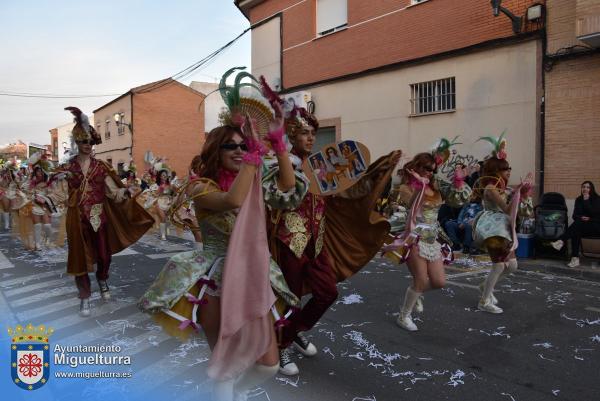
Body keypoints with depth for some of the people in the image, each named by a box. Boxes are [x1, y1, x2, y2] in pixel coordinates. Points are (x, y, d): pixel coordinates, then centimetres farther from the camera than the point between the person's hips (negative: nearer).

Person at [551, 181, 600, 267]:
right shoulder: (579, 199, 9)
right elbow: (575, 215, 5)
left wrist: (586, 201, -17)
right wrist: (580, 218, -16)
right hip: (582, 226, 3)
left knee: (578, 223, -34)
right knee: (576, 231, -32)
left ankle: (561, 241, -47)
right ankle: (575, 258, -40)